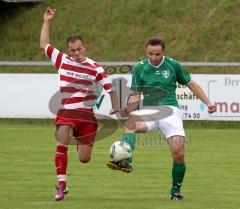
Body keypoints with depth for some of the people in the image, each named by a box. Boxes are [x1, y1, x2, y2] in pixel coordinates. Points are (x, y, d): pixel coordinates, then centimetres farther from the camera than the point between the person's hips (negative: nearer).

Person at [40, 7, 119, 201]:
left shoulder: (95, 68, -4)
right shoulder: (62, 60, 5)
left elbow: (110, 89, -2)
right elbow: (44, 44, 15)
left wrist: (116, 109, -13)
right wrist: (46, 22, 12)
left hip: (88, 115, -1)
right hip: (66, 113, 1)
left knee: (84, 159, 0)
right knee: (62, 143, -26)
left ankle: (84, 143, 39)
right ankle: (61, 184, -23)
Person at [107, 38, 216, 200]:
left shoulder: (173, 65, 6)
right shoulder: (140, 68, 7)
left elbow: (191, 84, 16)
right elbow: (136, 95, 10)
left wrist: (208, 103, 8)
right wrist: (128, 110, -10)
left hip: (170, 110, -1)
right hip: (149, 111, 1)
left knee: (178, 153, -15)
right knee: (130, 123, -34)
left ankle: (176, 189, 7)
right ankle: (126, 162, -50)